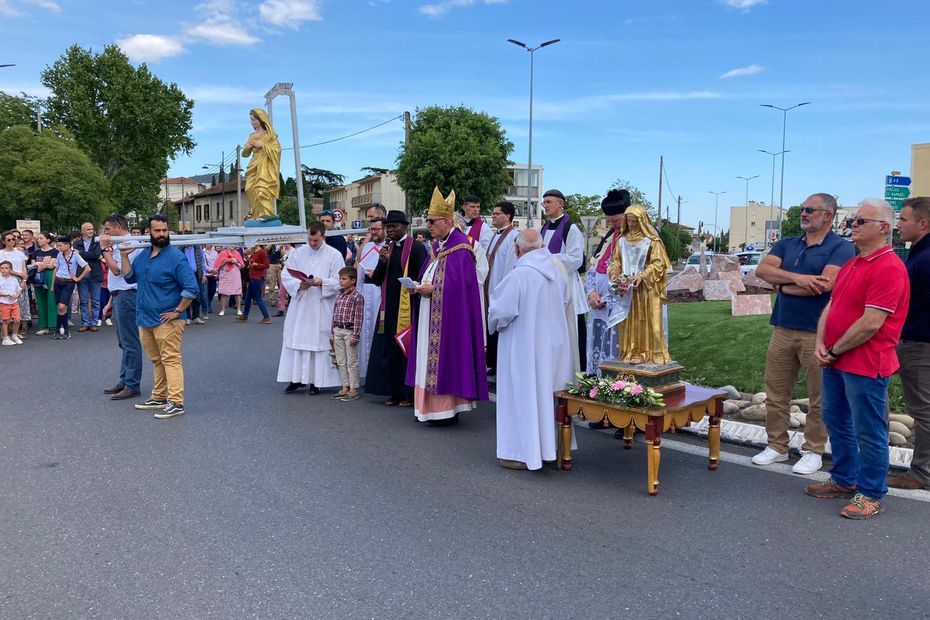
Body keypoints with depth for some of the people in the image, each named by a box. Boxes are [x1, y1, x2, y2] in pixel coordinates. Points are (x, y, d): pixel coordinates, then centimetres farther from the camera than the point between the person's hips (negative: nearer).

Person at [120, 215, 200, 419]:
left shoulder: (176, 257, -11)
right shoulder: (143, 255, 12)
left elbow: (192, 288, -16)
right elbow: (130, 278, 16)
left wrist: (178, 312, -16)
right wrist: (124, 256, 6)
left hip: (166, 320, -7)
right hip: (145, 319, 7)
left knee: (171, 360, -6)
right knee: (156, 361, 16)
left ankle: (176, 403, -5)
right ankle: (159, 397, 27)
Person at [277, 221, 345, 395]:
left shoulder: (334, 255, -3)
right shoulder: (296, 253, 6)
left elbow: (339, 282, -5)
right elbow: (285, 275, 5)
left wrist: (322, 282, -20)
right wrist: (298, 284, -13)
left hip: (322, 309, -3)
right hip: (299, 305, 3)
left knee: (319, 342, 0)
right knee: (296, 340, 4)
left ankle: (315, 381, 9)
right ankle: (297, 378, 14)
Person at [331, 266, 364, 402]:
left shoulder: (357, 297, -10)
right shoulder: (339, 295, 11)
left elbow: (358, 318, -14)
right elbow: (335, 314, 14)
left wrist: (355, 336, -17)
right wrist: (333, 333, 13)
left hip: (349, 331, -7)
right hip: (338, 331, 7)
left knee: (351, 362, 0)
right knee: (341, 362, 11)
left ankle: (354, 390, 8)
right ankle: (345, 387, 21)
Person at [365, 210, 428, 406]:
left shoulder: (416, 248, -7)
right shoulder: (387, 247, 12)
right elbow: (377, 280, 8)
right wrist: (382, 261, -7)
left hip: (407, 308, -6)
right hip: (388, 308, 6)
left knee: (406, 349, -1)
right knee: (388, 349, 8)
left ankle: (410, 394, 9)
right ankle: (395, 392, 18)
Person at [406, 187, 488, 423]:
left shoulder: (460, 248, -13)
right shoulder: (437, 247, 14)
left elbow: (460, 284, -20)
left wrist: (432, 289, -17)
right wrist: (421, 287, 0)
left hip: (449, 316, -9)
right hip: (430, 315, 9)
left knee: (446, 355, -6)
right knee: (431, 355, 9)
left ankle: (449, 409, 2)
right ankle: (431, 405, 16)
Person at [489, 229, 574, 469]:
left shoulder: (517, 276, -20)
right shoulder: (557, 273, 1)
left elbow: (500, 311, -17)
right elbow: (564, 303, 15)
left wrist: (494, 324, 4)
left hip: (524, 348, -7)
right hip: (554, 345, 7)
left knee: (524, 396, 3)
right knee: (548, 394, 16)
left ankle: (524, 452, 10)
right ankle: (550, 446, 27)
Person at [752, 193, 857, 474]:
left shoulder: (841, 247, -5)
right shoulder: (787, 244, 13)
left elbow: (825, 284, -19)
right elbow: (762, 269, -2)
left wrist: (782, 284, -6)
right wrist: (797, 277, -17)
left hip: (818, 333, -5)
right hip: (783, 330, 6)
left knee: (819, 398, 6)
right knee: (775, 393, 10)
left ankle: (813, 451, 19)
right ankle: (777, 446, 22)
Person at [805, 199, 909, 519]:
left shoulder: (889, 268, -18)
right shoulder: (850, 265, 13)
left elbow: (871, 323, -23)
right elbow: (830, 307, 13)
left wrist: (835, 351, -13)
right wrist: (821, 344, -1)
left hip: (865, 366, -10)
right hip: (835, 361, 10)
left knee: (868, 432, 3)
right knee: (836, 421, 19)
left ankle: (871, 494, 18)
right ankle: (844, 480, 35)